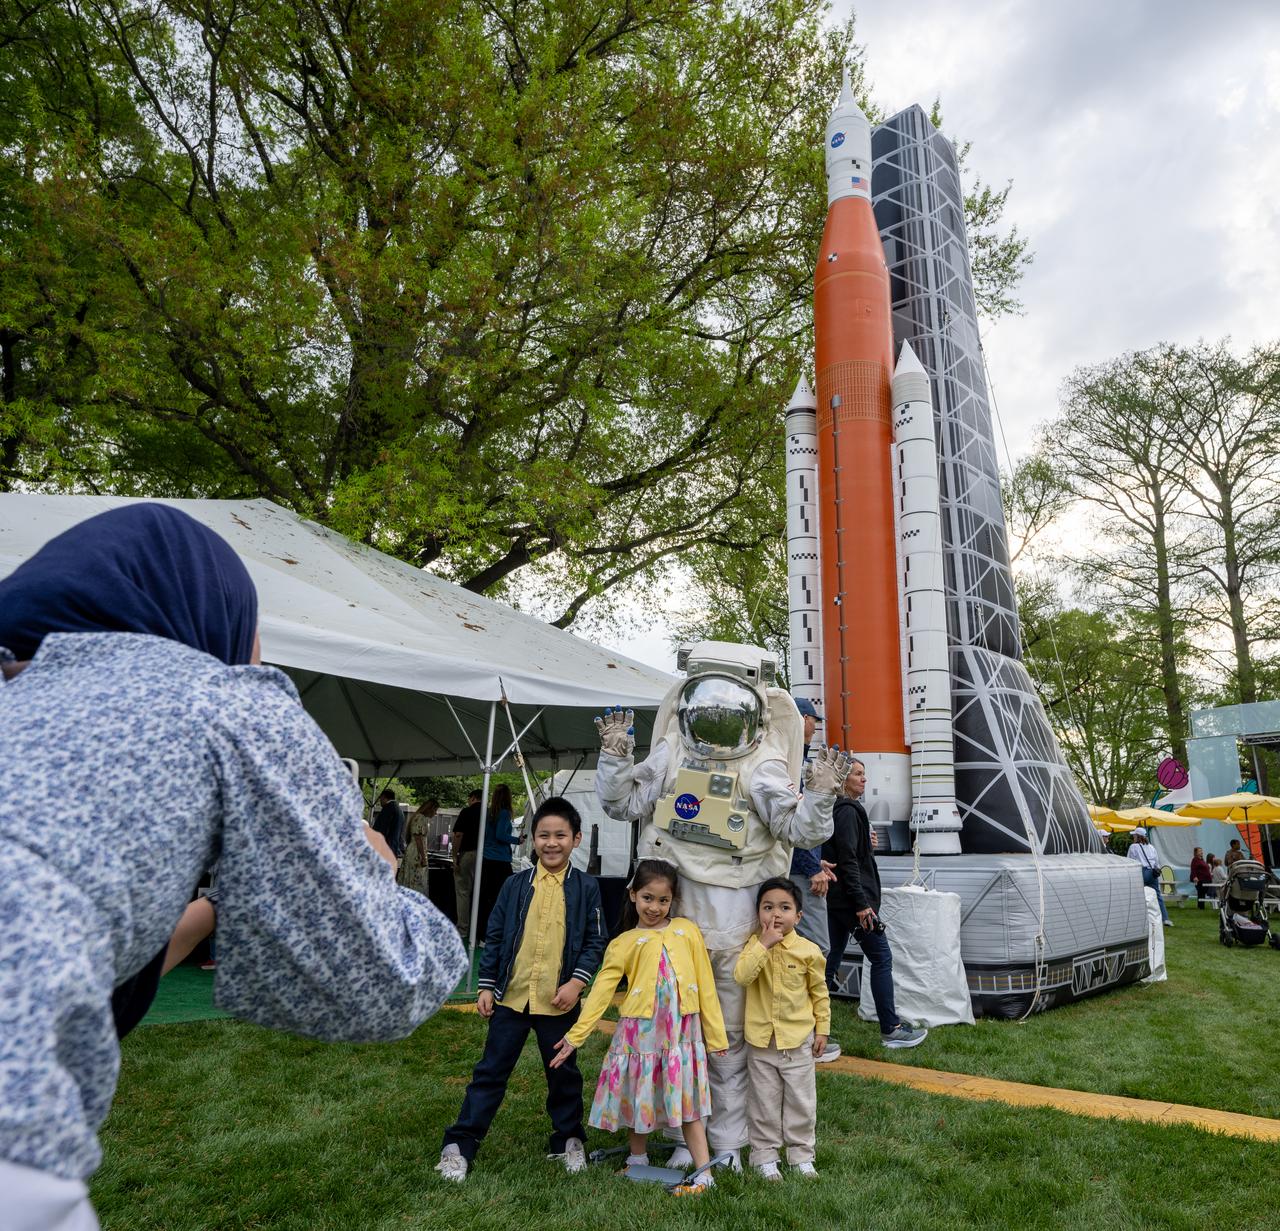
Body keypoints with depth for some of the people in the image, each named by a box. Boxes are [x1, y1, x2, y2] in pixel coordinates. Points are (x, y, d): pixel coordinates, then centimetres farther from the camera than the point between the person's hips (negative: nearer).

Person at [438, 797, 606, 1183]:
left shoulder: (586, 888, -2)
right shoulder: (515, 885, 1)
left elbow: (594, 941, -1)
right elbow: (494, 938, 5)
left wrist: (577, 981, -12)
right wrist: (486, 986, 2)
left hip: (559, 1001, -1)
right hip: (510, 996, 1)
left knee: (563, 1074, 15)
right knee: (491, 1072, 9)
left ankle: (569, 1140, 34)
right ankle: (459, 1145, 21)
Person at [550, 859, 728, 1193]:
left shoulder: (687, 931, 4)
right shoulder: (624, 943, 2)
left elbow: (705, 985, 6)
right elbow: (602, 990, -2)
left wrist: (715, 1034, 7)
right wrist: (576, 1035, -7)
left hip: (682, 1030, 0)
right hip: (640, 1029, 1)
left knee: (687, 1100, 5)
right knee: (638, 1094, 13)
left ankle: (704, 1173, 15)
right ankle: (638, 1161, 35)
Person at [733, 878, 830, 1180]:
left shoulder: (808, 950, -9)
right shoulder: (754, 945, -8)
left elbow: (820, 993, 3)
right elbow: (741, 976, -25)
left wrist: (822, 1030, 3)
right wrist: (764, 944, -28)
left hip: (798, 1039, 0)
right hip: (761, 1040, 0)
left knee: (801, 1101, 12)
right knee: (765, 1102, 12)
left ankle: (801, 1155, 29)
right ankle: (765, 1156, 26)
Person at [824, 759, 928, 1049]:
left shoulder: (839, 809, 15)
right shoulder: (848, 811, -15)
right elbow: (848, 860, -20)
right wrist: (861, 903, -20)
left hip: (837, 901, 10)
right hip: (851, 898, -10)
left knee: (832, 957, 14)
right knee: (882, 958, -1)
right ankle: (891, 1029, 6)